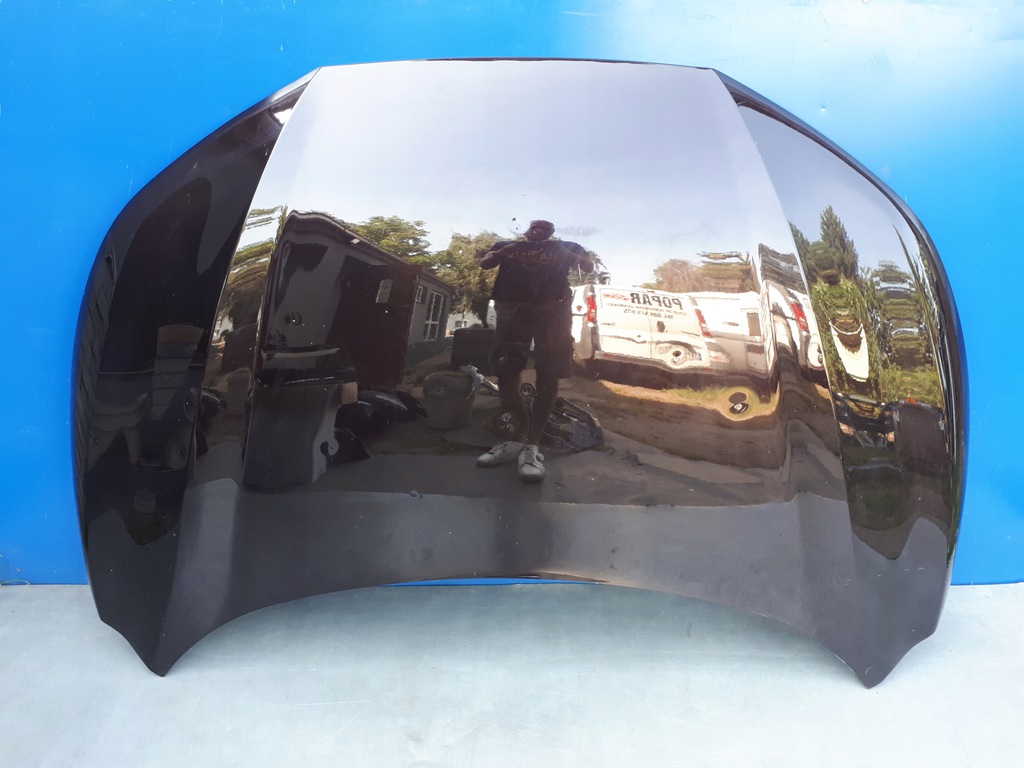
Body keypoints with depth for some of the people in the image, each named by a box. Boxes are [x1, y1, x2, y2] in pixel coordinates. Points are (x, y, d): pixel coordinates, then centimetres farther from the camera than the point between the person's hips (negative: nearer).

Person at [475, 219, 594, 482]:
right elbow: (484, 263, 12)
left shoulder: (566, 247, 23)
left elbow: (588, 267, 11)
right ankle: (521, 433, 9)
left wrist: (566, 254, -7)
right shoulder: (507, 246, 26)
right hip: (512, 308, 2)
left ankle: (532, 443, -11)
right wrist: (502, 252, -8)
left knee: (547, 374, -11)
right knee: (505, 373, -5)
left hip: (551, 309, -2)